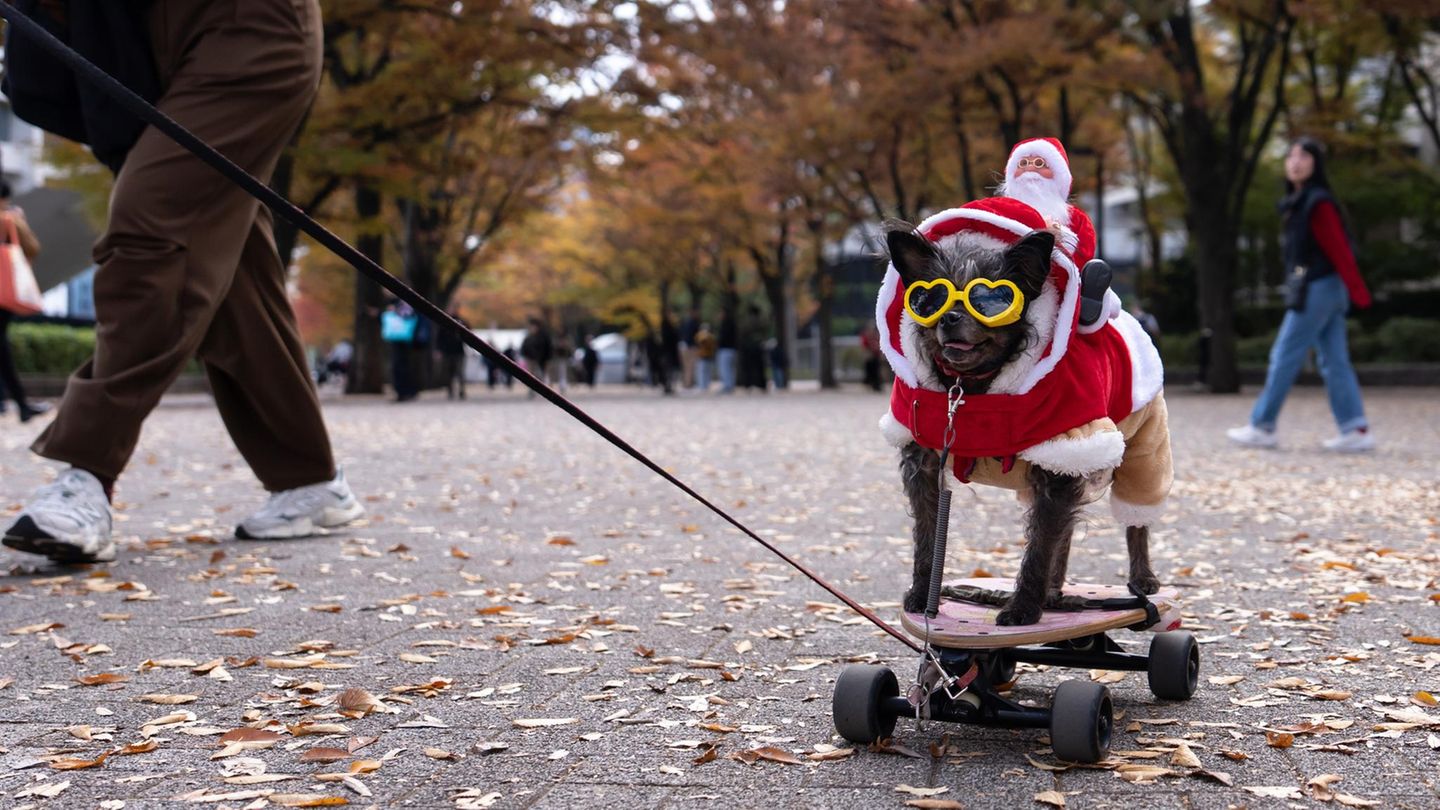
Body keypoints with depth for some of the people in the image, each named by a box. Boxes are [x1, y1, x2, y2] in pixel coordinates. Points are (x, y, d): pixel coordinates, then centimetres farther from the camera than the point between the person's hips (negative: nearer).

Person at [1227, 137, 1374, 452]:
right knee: (1334, 362, 6)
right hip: (1326, 289, 9)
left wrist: (1357, 291, -23)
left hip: (1316, 290, -9)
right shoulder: (1300, 202, 14)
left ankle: (1262, 427, 6)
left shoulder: (1318, 204, -13)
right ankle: (1356, 431, 4)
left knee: (1284, 357, -2)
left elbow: (1339, 249, -19)